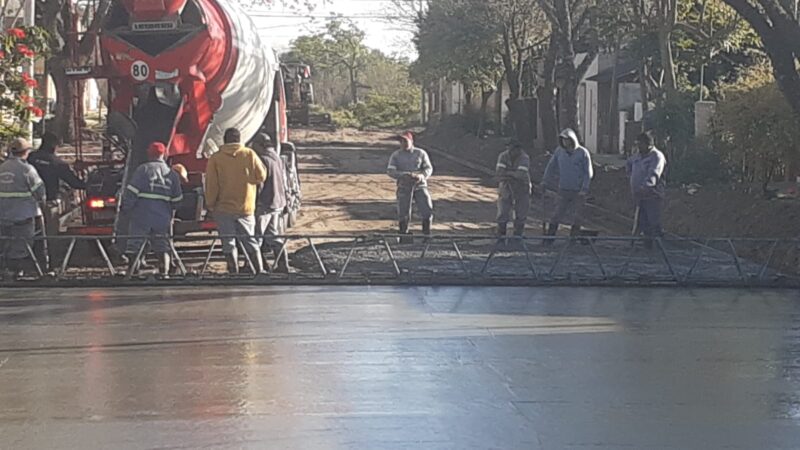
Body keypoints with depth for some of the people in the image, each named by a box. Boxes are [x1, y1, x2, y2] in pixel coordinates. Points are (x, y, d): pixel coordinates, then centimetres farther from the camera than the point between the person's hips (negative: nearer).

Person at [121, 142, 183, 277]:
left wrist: (125, 207, 1)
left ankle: (130, 271, 3)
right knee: (163, 248, 9)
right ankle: (164, 272, -4)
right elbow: (177, 200, 13)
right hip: (163, 218, 3)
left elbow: (131, 191, -11)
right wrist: (169, 213, 29)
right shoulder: (172, 174, 8)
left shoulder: (143, 170, -6)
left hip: (141, 216, -3)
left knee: (134, 246, 5)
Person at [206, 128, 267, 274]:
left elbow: (211, 185, -5)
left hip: (223, 208, -1)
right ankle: (260, 272, 8)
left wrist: (210, 204, 5)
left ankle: (234, 273, 3)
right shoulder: (249, 154, -4)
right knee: (251, 241, 10)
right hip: (245, 207, 1)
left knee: (228, 242, 5)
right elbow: (261, 176, 0)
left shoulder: (215, 158, -6)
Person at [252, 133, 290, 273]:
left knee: (256, 237, 0)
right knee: (275, 237, 14)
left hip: (264, 205, -8)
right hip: (278, 204, 8)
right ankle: (283, 265, 14)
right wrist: (285, 203, 22)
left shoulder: (263, 160, -15)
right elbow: (284, 184, 16)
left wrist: (253, 202, -11)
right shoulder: (279, 160, 10)